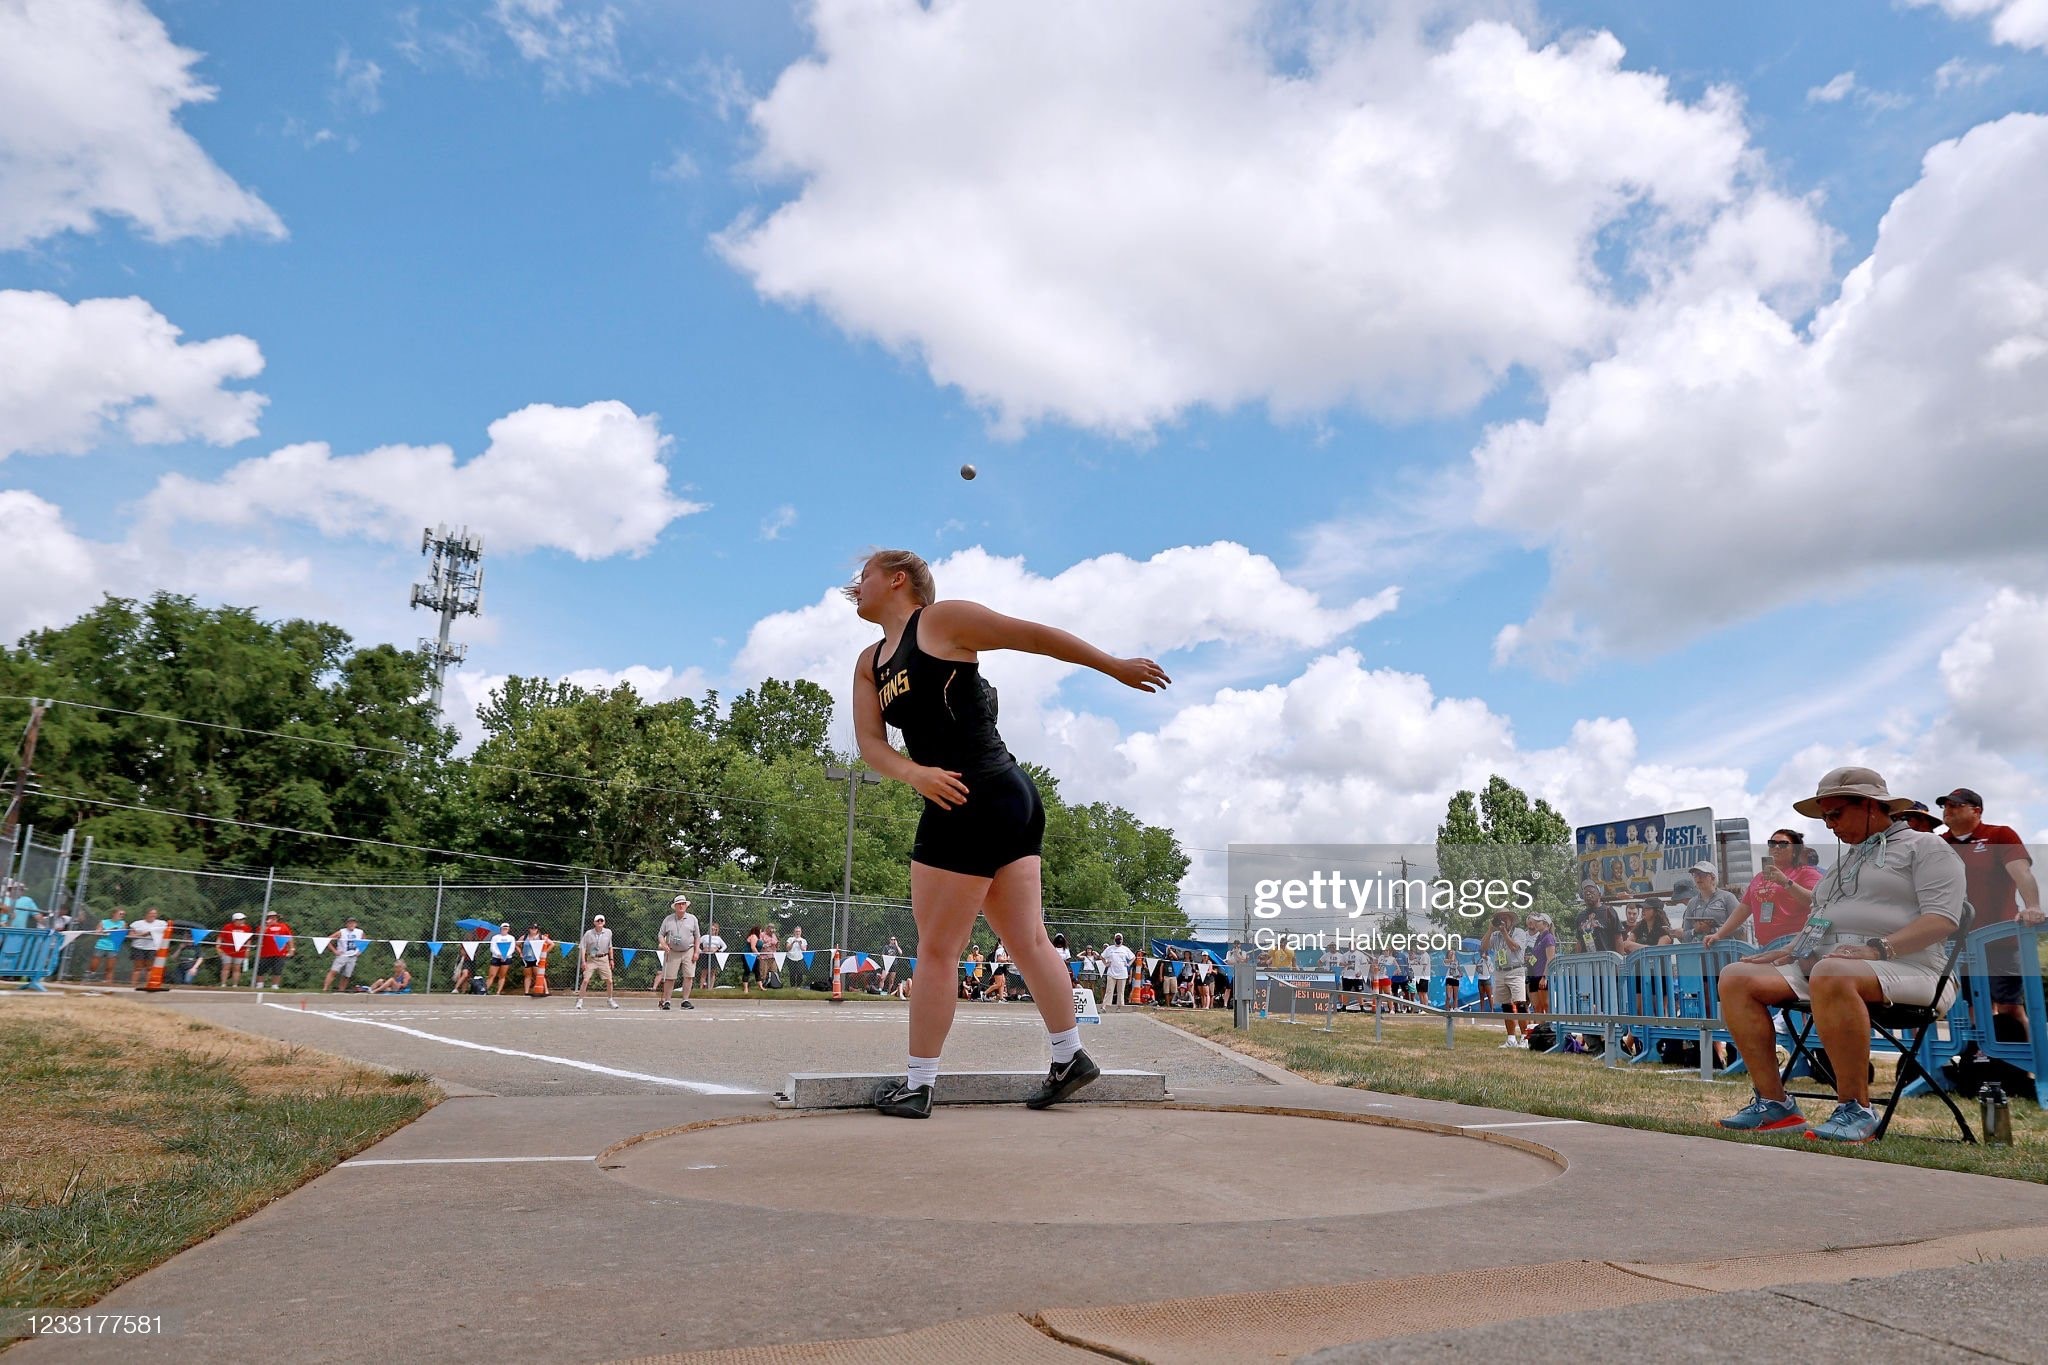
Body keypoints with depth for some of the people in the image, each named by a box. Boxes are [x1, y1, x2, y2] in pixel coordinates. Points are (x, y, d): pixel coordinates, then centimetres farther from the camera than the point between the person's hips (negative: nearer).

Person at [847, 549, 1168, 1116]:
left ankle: (917, 1086, 9)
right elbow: (870, 742, 6)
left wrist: (1117, 667, 2)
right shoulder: (869, 664, 19)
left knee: (936, 951, -1)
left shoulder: (942, 619, -3)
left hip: (980, 800, -8)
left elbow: (1037, 635, -1)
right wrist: (915, 773, -15)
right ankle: (1069, 1058, 22)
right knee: (1029, 943, 13)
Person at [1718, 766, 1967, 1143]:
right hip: (1820, 966, 8)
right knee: (1735, 978, -14)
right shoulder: (1843, 863, 31)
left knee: (1830, 975, -42)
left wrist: (1878, 948, -22)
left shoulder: (1924, 846, 7)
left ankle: (1856, 1108, -30)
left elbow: (1942, 918, -8)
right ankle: (1774, 1103, -18)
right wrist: (1789, 951, 8)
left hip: (1900, 967, -8)